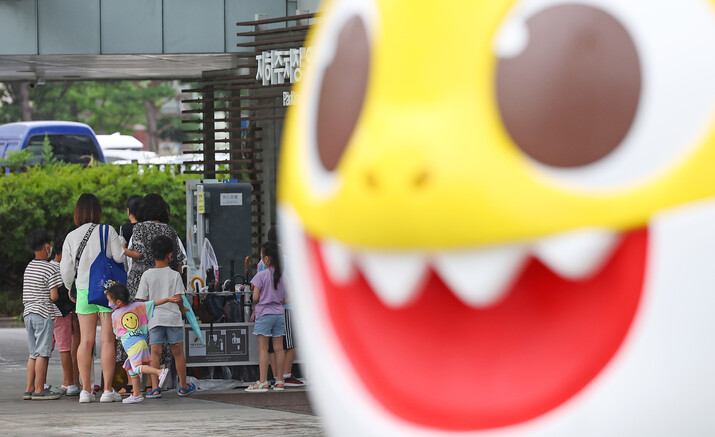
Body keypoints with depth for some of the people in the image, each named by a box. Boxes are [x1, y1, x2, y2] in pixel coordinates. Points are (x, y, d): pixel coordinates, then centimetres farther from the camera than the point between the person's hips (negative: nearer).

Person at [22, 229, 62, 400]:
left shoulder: (28, 268, 13)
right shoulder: (49, 270, -11)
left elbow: (28, 293, 15)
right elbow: (53, 296, -15)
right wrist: (57, 295, 6)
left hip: (28, 313, 8)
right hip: (44, 313, -8)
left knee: (33, 353, 12)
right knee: (42, 353, -6)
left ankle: (30, 389, 10)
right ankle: (39, 390, -7)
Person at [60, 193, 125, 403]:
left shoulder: (71, 237, 4)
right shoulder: (107, 231, -5)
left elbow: (66, 269, 7)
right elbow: (119, 258, -9)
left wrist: (70, 288, 26)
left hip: (84, 290, 2)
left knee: (86, 341, 5)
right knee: (107, 339, -1)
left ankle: (86, 390, 2)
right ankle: (108, 390, -4)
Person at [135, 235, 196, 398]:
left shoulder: (147, 275, -1)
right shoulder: (175, 275, -3)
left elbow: (142, 300, 1)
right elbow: (179, 298, -1)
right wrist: (183, 309, 19)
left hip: (154, 318, 0)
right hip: (173, 317, 0)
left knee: (155, 352, -4)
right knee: (178, 352, 11)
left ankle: (155, 387, -14)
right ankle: (183, 386, 22)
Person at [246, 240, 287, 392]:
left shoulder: (261, 275, -11)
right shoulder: (282, 275, 3)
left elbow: (255, 298, -10)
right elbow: (284, 299, 6)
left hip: (264, 314, -5)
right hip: (279, 313, 5)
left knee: (263, 349, -4)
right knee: (278, 348, 7)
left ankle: (263, 382, -7)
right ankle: (279, 381, 9)